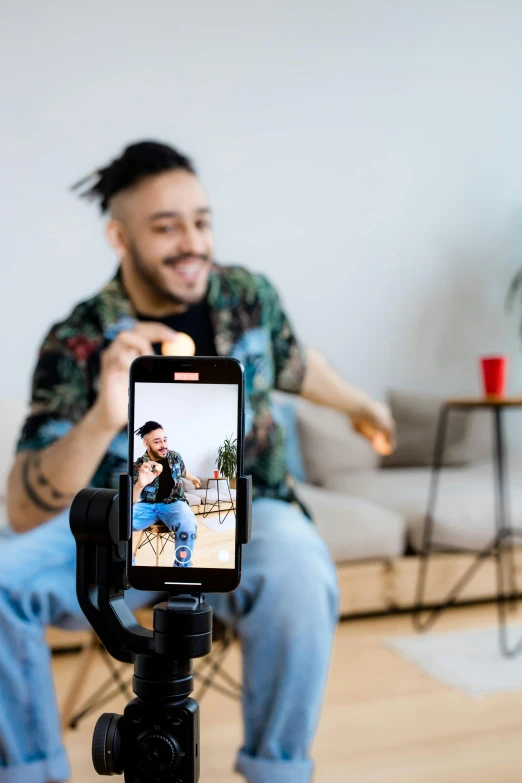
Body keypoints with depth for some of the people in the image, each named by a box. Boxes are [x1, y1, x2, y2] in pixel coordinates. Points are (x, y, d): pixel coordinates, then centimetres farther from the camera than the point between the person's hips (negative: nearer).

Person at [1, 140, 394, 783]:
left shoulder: (247, 295, -5)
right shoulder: (77, 342, -13)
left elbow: (295, 366, 20)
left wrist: (359, 404, 38)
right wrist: (103, 419, -40)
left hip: (245, 514, 0)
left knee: (297, 576, -35)